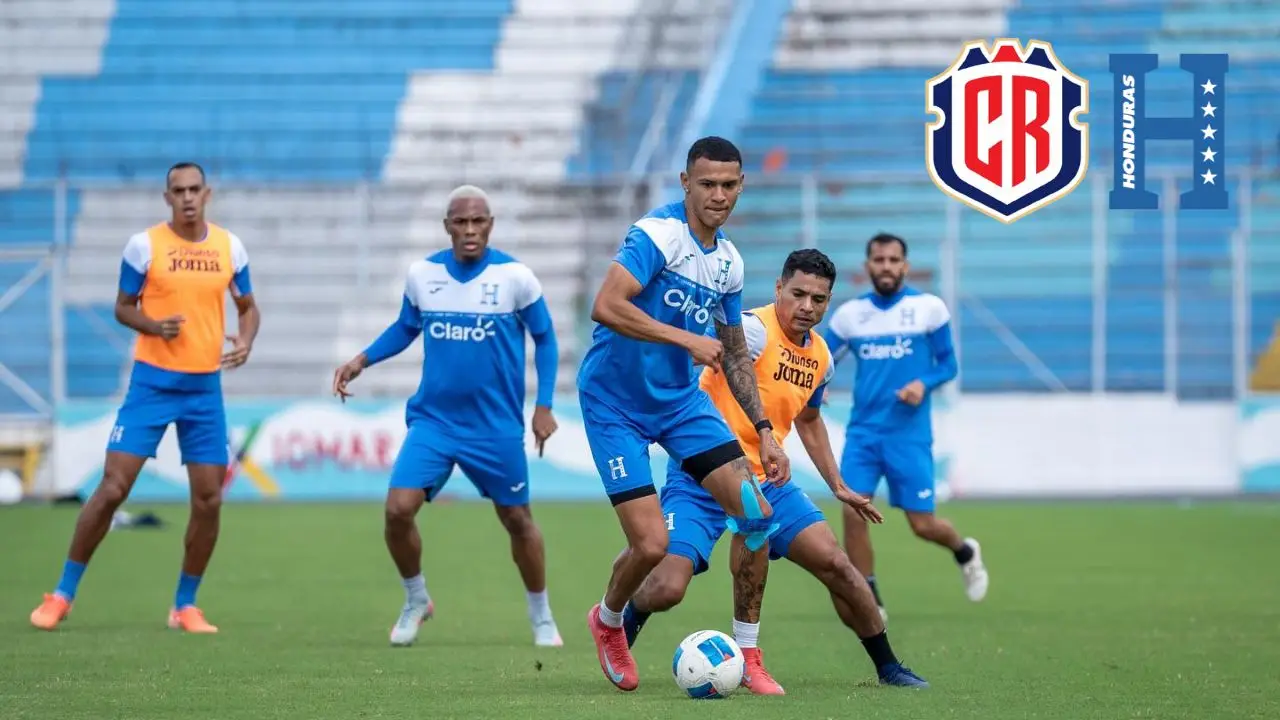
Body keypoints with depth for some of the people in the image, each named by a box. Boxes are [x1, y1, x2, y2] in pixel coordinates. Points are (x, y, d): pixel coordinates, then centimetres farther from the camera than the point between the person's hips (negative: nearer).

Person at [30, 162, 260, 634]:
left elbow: (247, 307, 15)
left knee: (208, 498, 0)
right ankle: (63, 594, 3)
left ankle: (185, 605, 15)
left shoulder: (230, 247, 4)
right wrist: (154, 326, -18)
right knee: (113, 488, -8)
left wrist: (245, 340, -7)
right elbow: (123, 307, 3)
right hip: (152, 382, -3)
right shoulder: (144, 245, -4)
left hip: (205, 387, 3)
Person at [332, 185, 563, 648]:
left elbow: (544, 339, 2)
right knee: (398, 509, -13)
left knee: (517, 519, 8)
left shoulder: (515, 276, -9)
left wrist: (544, 406, -4)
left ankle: (542, 618, 29)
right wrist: (361, 361, 1)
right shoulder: (422, 274, -2)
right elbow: (405, 328, 15)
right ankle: (416, 601, 13)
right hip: (432, 419, 2)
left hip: (497, 425, -2)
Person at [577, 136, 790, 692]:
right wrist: (687, 340, -28)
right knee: (652, 544, -14)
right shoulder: (658, 234, -19)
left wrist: (764, 431, 10)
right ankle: (607, 622, 21)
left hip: (681, 400, 7)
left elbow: (735, 355, 17)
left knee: (756, 513, -6)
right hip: (614, 403, -7)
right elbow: (605, 307, -32)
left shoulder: (728, 260, 6)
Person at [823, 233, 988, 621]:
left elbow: (948, 365, 3)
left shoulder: (930, 308, -3)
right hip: (863, 431, 2)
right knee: (853, 513, -12)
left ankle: (965, 552, 35)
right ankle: (869, 604, 2)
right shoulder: (849, 313, 4)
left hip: (909, 433, -2)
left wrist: (924, 384, -17)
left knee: (922, 525, 0)